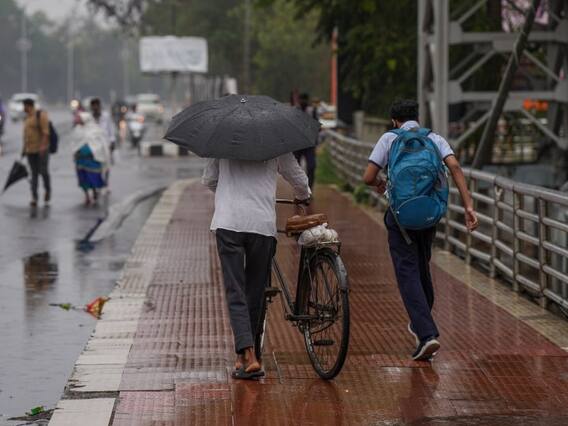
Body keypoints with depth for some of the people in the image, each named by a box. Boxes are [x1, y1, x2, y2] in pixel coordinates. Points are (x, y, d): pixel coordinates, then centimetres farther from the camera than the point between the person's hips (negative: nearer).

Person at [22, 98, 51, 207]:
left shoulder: (41, 115, -9)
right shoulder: (27, 117, 15)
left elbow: (45, 132, -16)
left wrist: (43, 146, -25)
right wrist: (24, 149, 17)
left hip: (42, 149, -7)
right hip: (31, 150, 7)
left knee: (43, 171, -6)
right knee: (34, 173, 2)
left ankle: (48, 190, 20)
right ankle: (34, 198, 0)